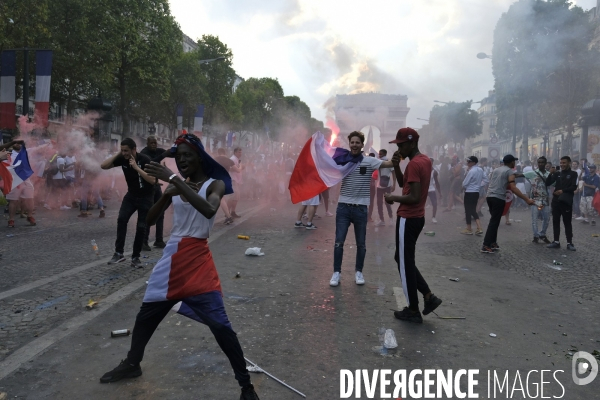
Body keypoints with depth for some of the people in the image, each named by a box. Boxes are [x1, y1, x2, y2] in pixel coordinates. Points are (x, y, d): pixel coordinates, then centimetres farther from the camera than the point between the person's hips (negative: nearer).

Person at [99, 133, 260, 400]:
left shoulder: (215, 184, -7)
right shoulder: (176, 186, 8)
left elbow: (209, 210, -30)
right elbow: (150, 220, 7)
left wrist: (175, 180, -31)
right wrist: (166, 194, -11)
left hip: (198, 258, -5)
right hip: (172, 257, 6)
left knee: (219, 324, -10)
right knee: (147, 312, 17)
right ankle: (132, 364, 41)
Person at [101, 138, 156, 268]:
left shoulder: (145, 160, -22)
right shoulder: (123, 159, -8)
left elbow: (152, 180, -31)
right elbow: (103, 166, -10)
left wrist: (136, 167, -34)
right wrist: (117, 154, -18)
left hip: (146, 197, -4)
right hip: (131, 195, 4)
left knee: (141, 227, -3)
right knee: (121, 219, -18)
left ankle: (135, 257, 9)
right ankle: (119, 253, -13)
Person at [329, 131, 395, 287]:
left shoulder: (370, 161, -3)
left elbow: (389, 164, -16)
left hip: (361, 208, 0)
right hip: (343, 207, 1)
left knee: (361, 243, 10)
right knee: (339, 242, 2)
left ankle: (358, 271, 25)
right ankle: (336, 272, 14)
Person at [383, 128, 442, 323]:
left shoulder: (414, 164, -20)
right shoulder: (425, 160, 12)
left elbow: (414, 197, -26)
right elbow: (403, 183, 18)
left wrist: (393, 198, -12)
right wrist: (396, 166, 3)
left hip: (408, 219, -10)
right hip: (416, 218, 10)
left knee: (405, 264, 1)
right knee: (404, 259, 20)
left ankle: (413, 311, 12)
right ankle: (429, 296, 18)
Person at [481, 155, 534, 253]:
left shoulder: (496, 170, 19)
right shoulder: (510, 171, -3)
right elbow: (513, 188, -15)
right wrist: (526, 199, -17)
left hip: (490, 196, 7)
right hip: (499, 198, -7)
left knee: (494, 221, 17)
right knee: (494, 222, -4)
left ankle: (492, 243, 18)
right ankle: (486, 246, -6)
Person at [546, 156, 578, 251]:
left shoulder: (573, 173, 2)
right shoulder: (557, 173, 10)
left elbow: (574, 187, -8)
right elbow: (547, 183, 5)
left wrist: (563, 191, -17)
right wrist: (551, 173, -6)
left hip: (566, 201, -4)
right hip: (556, 200, 4)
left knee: (567, 222, -1)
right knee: (555, 221, 5)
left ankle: (569, 243, 3)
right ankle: (556, 241, 11)